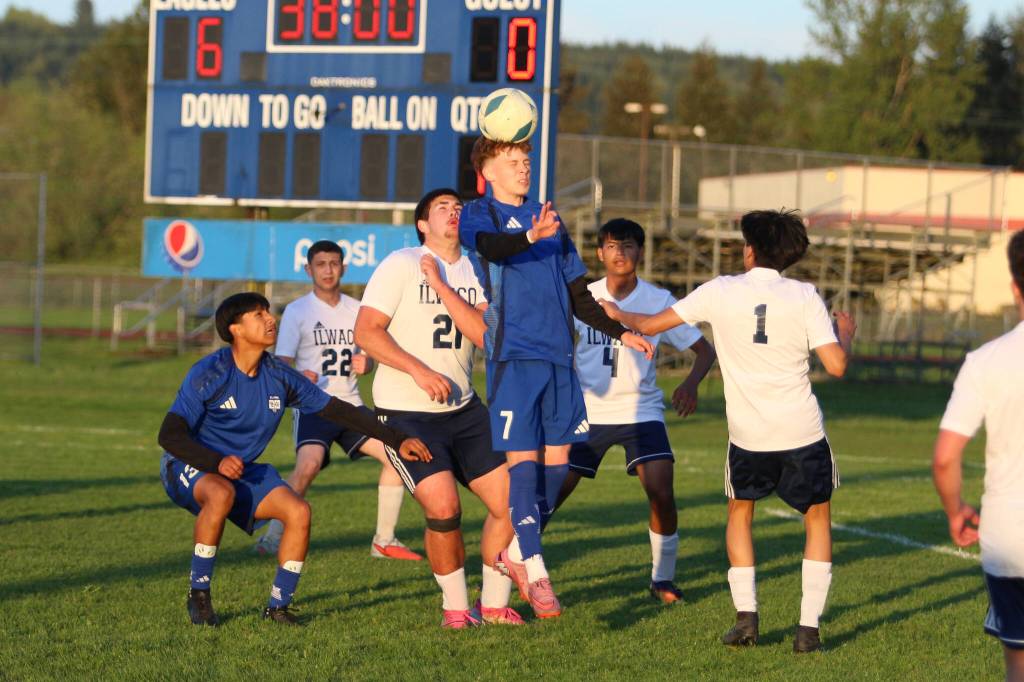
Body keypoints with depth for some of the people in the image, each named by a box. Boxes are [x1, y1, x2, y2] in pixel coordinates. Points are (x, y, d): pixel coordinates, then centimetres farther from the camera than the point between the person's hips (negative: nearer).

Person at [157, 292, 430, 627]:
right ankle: (199, 595, -23)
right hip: (189, 465, -6)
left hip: (243, 470, 6)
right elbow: (169, 435, -23)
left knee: (298, 511, -16)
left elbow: (335, 409, 2)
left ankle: (278, 605, -2)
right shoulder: (210, 373, -20)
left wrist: (396, 440, -3)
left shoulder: (278, 376, -4)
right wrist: (218, 462, -37)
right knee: (221, 494, -38)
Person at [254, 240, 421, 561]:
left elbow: (370, 355, 19)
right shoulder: (297, 311, -3)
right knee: (308, 464, -30)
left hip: (350, 403, 6)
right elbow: (281, 363, -8)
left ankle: (384, 541, 7)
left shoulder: (356, 310, 12)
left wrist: (365, 364, -6)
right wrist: (300, 377, -31)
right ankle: (272, 538, -17)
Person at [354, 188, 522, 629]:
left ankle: (494, 604, 15)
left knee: (510, 499, -2)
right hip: (405, 413, -6)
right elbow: (366, 332, -11)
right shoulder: (401, 265, -6)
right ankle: (455, 606, 1)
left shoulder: (477, 271, 10)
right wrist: (419, 371, -21)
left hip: (463, 410, 6)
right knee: (443, 507, -20)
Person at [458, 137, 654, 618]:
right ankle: (535, 572, -8)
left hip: (558, 357, 6)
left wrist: (621, 333, 19)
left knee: (557, 461, 6)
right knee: (523, 461, -9)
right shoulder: (479, 214, 2)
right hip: (513, 357, -6)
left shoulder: (548, 220, 21)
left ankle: (518, 552, 21)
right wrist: (531, 237, -43)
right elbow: (490, 245, -24)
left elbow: (578, 296, 27)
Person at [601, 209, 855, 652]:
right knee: (818, 518, 17)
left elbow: (651, 325, 4)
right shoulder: (804, 297, -6)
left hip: (748, 435, 1)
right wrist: (845, 333, 12)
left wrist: (618, 315, 24)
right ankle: (808, 627, 5)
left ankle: (746, 616, 9)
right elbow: (836, 365, -10)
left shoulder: (721, 292, -2)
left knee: (740, 514, 24)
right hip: (802, 433, -1)